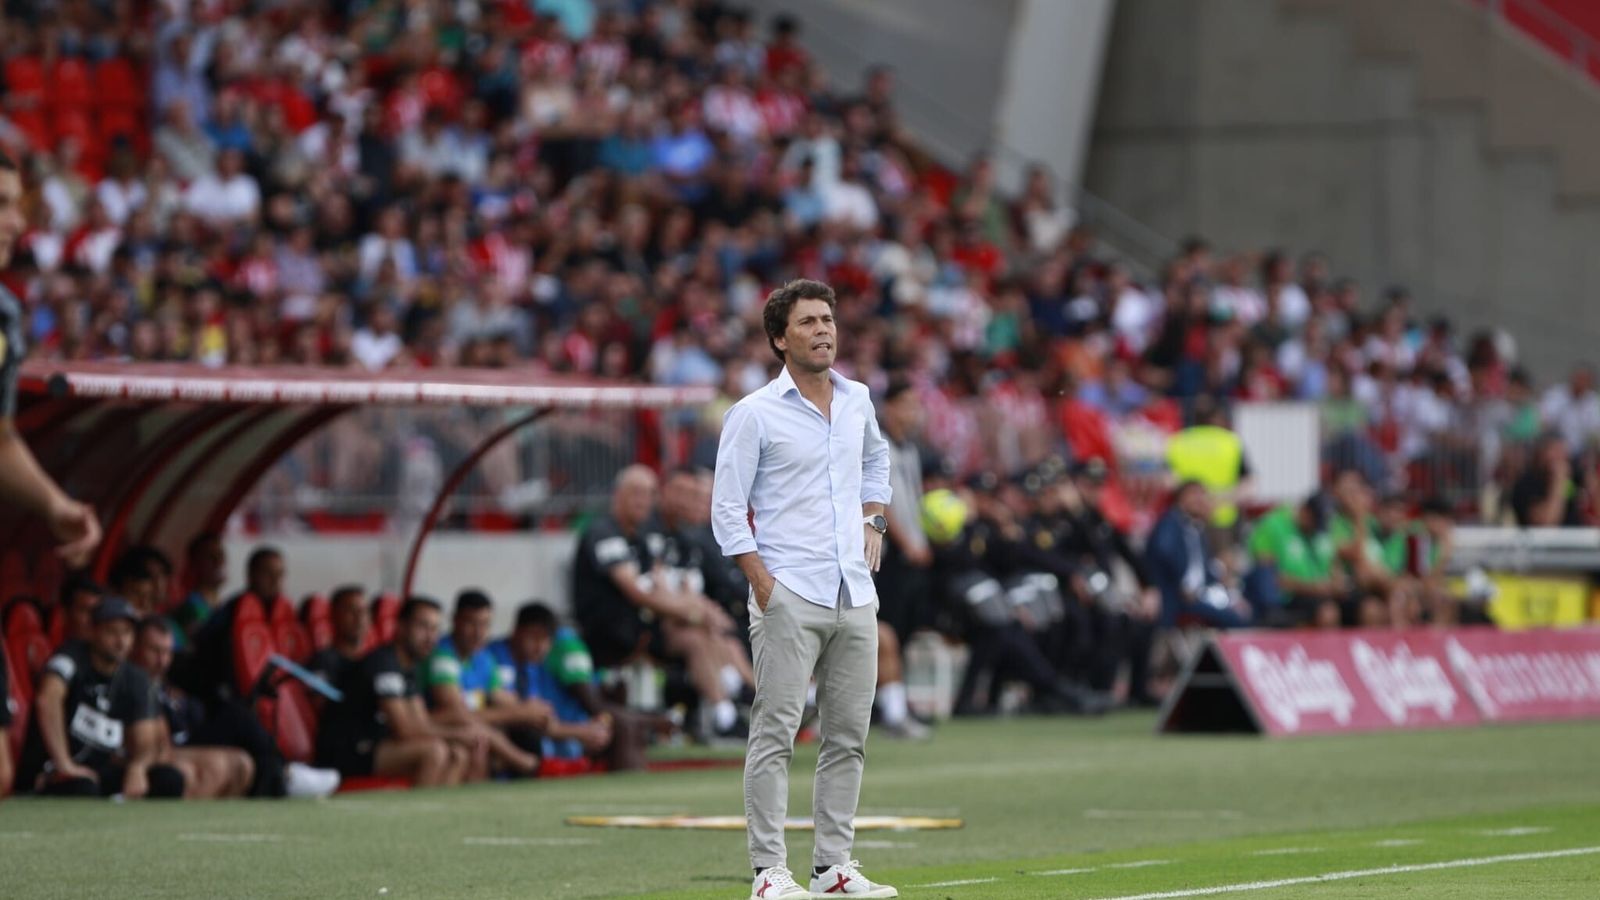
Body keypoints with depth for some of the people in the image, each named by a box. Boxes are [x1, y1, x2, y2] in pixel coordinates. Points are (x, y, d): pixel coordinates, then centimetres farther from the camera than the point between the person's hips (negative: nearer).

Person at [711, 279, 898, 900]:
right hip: (790, 597, -6)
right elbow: (727, 509, -5)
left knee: (849, 735, 6)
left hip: (855, 594, 6)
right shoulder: (754, 415, -5)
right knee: (776, 734, -7)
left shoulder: (857, 401, 12)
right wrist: (762, 584, -12)